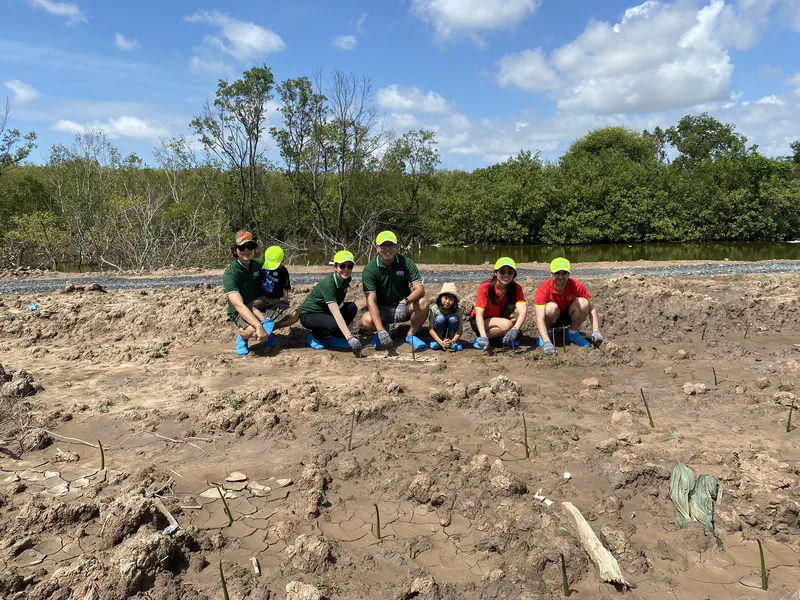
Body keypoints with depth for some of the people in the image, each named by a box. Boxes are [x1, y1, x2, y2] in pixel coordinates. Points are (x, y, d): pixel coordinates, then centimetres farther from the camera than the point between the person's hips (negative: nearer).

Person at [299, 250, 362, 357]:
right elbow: (336, 314, -39)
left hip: (325, 312, 8)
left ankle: (333, 336, -3)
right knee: (335, 325, -34)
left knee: (352, 307, -15)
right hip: (309, 315, -7)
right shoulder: (328, 284, -30)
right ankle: (316, 336, -4)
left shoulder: (347, 280, -8)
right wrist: (350, 338, -47)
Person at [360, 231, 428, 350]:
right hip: (381, 309, -1)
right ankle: (384, 328, 6)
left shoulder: (406, 263, -11)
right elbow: (371, 300, -25)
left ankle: (411, 335, -3)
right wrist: (381, 331, -38)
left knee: (423, 302, -28)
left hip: (403, 307, 1)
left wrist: (405, 301, -43)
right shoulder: (369, 269, -17)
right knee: (366, 320, -32)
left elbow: (420, 289, -20)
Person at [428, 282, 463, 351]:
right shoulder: (434, 309, -22)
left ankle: (453, 342, -9)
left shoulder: (457, 311, -21)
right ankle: (437, 342, -10)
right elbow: (431, 329, -22)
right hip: (438, 335, -1)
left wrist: (452, 341, -40)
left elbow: (459, 332, -20)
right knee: (440, 318, -29)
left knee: (453, 319, -28)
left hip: (451, 335, 1)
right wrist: (441, 342, -36)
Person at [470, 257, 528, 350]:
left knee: (518, 311, -25)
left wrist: (514, 330, -50)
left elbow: (523, 311, -30)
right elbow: (479, 314, -30)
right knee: (506, 325, -33)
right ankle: (480, 339, -14)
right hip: (482, 322, -4)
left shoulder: (516, 288, -15)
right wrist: (483, 337, -46)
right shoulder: (485, 288, -22)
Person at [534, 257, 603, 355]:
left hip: (568, 317, 3)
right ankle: (546, 335, -7)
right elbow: (539, 319, -36)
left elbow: (592, 309, -15)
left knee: (583, 303, -25)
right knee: (551, 307, -35)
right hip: (551, 320, -3)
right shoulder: (544, 289, -28)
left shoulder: (576, 286, -20)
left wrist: (596, 331, -30)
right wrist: (547, 342, -49)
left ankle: (573, 333, -2)